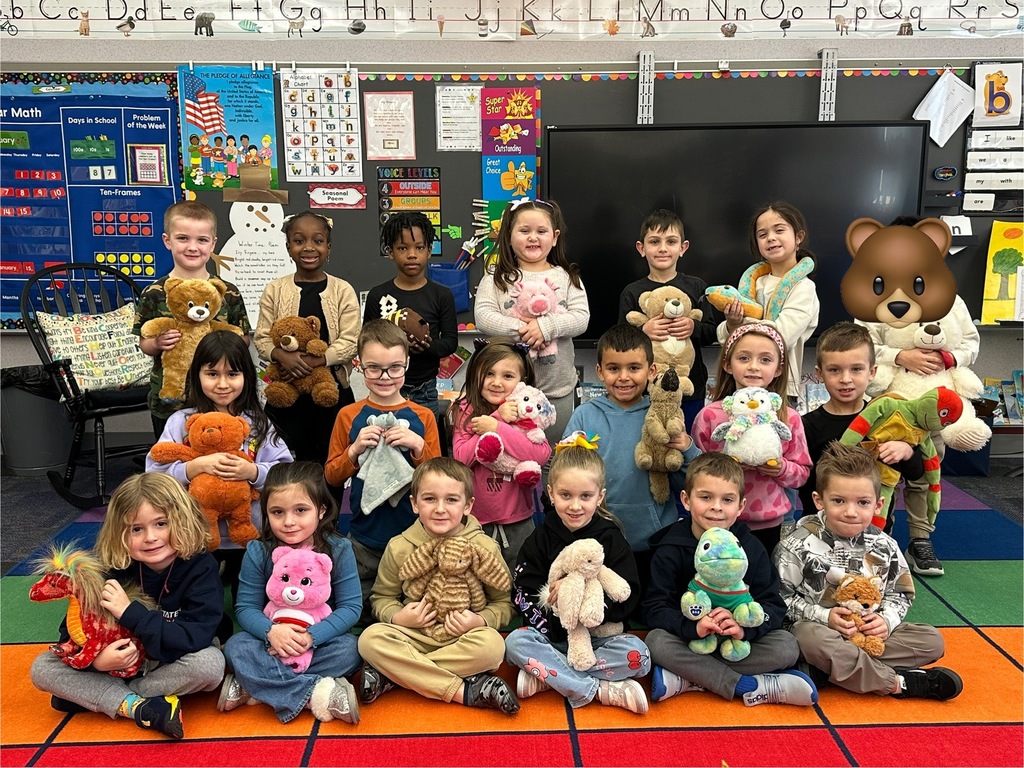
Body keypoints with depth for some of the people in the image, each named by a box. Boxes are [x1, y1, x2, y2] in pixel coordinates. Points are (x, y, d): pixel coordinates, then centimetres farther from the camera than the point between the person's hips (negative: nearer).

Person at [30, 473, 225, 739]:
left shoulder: (201, 567, -21)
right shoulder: (115, 570, -12)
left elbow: (196, 639, -30)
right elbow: (71, 631, -10)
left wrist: (130, 612, -34)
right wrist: (95, 659, -31)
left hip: (172, 666, -3)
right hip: (118, 665, 3)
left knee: (210, 663, -35)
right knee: (42, 668, -12)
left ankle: (88, 696, -17)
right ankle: (138, 707, -21)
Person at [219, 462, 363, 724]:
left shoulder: (338, 549, -13)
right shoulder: (258, 552, -9)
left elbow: (351, 606, -14)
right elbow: (245, 607, -8)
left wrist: (311, 636, -28)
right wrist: (271, 631, -29)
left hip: (320, 640, 0)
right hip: (273, 642, 1)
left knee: (349, 650, -30)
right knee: (235, 646, -26)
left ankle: (249, 687, -22)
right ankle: (317, 694, -31)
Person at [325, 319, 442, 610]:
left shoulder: (423, 417, -1)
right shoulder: (349, 416, 0)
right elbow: (331, 476, 2)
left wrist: (418, 447, -17)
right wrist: (355, 449, -15)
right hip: (364, 536, 1)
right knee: (359, 609, 14)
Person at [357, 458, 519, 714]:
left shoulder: (484, 547, -5)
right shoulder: (399, 548, -1)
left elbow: (503, 602, 1)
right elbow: (382, 598, 9)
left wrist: (480, 621, -19)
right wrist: (397, 617, -13)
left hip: (464, 640, -1)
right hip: (415, 636, 2)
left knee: (492, 644, -34)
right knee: (370, 638, -27)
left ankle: (391, 675, -24)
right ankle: (466, 691, -27)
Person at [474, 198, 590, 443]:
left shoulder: (567, 278, 5)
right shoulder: (496, 278, 1)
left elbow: (581, 318, -6)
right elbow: (482, 317, -11)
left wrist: (546, 326, -22)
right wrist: (520, 330, -24)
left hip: (557, 387, 2)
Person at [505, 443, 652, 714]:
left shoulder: (611, 539, -3)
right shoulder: (541, 540, 0)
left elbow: (628, 598, -10)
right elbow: (523, 596, -5)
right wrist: (555, 627, -20)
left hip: (600, 636, 0)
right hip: (551, 636, 1)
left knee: (638, 655, -27)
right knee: (515, 643, -27)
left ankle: (545, 675, -19)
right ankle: (599, 689, -23)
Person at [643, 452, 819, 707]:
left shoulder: (752, 548, -3)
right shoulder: (670, 550, -9)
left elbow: (773, 606, -8)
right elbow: (654, 608, -15)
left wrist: (744, 627, -30)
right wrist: (692, 627, -35)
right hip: (688, 640, -2)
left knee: (787, 647, -22)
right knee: (656, 641, -31)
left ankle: (687, 680, -25)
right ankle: (749, 688, -25)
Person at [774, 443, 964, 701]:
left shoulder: (885, 546, 0)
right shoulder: (799, 546, -12)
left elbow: (900, 594, 11)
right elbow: (782, 598, -9)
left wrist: (886, 620, -10)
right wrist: (824, 616, -21)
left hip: (870, 632, 5)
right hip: (818, 629, -4)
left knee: (933, 640, -10)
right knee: (811, 638, -38)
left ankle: (845, 668, -24)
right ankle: (898, 682, -26)